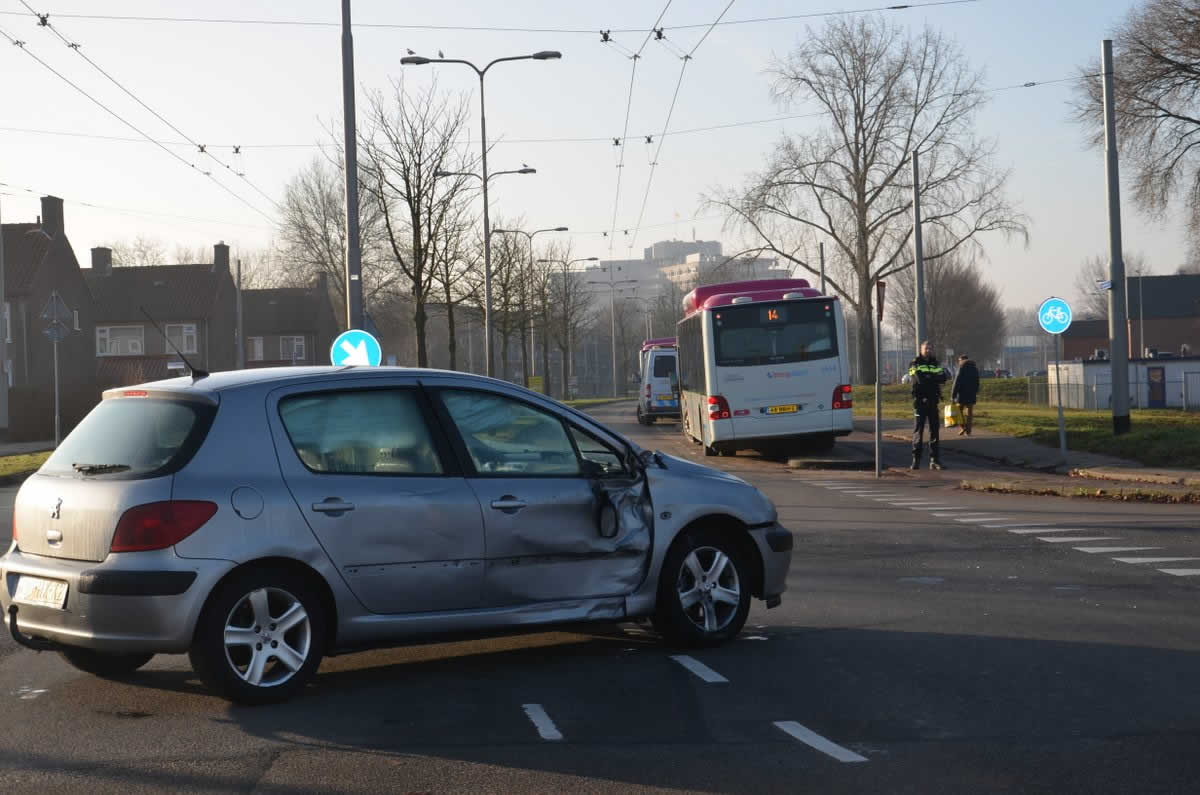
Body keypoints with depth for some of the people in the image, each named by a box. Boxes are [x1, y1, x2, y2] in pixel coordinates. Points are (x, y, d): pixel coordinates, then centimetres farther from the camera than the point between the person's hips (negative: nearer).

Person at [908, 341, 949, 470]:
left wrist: (927, 378, -14)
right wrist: (934, 378, -8)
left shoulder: (935, 364, 12)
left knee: (935, 430, 3)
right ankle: (916, 460, 0)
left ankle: (935, 460, 6)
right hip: (920, 401, -4)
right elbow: (919, 378, -17)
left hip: (933, 401, 4)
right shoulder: (915, 364, 1)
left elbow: (943, 378, -4)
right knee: (918, 430, -4)